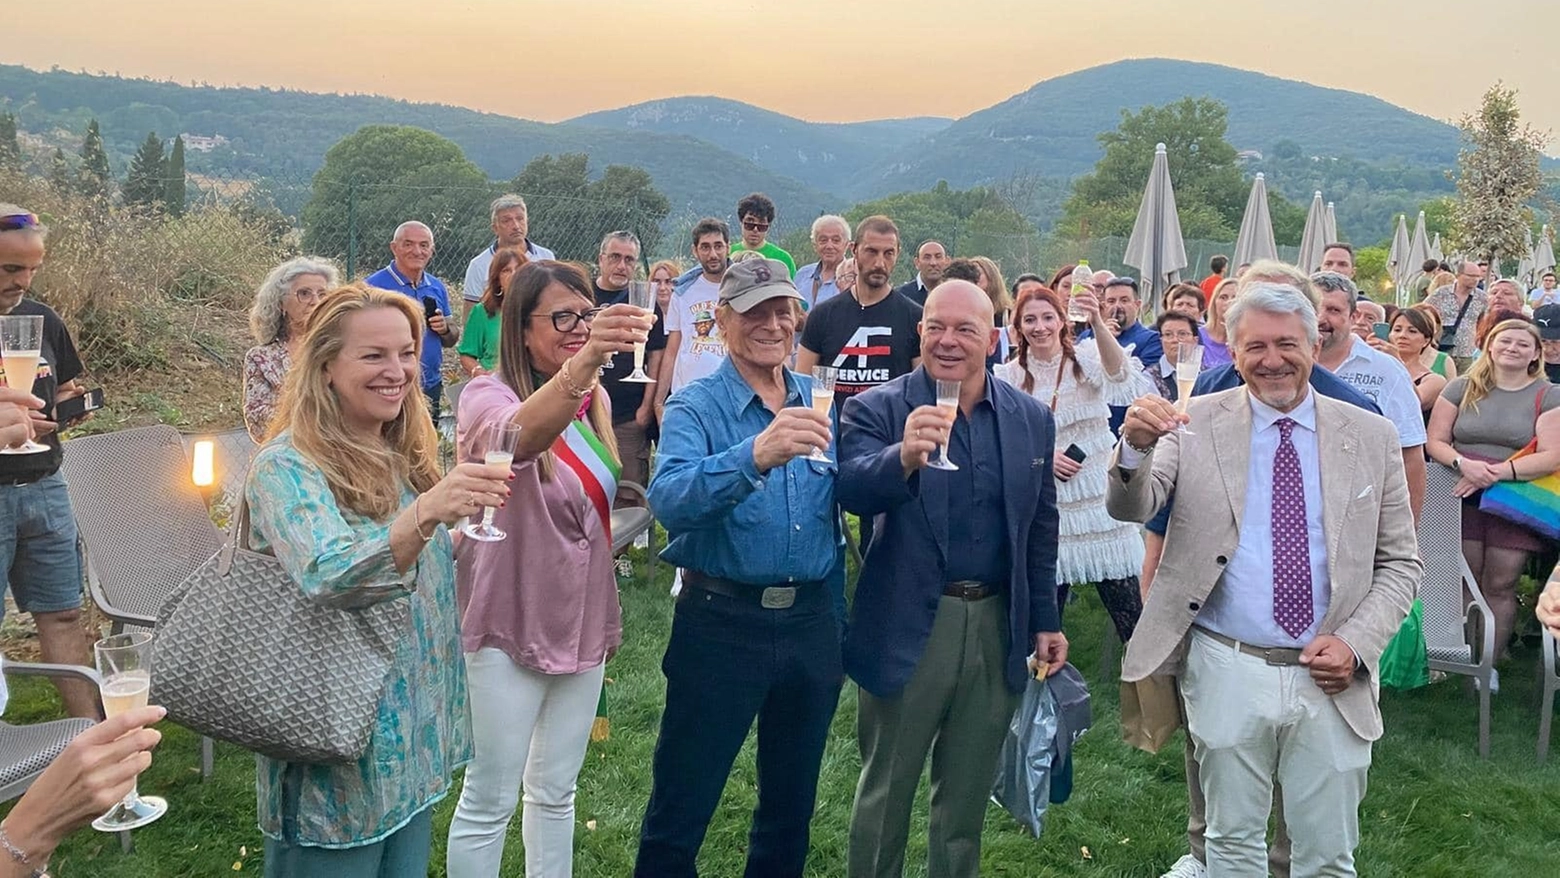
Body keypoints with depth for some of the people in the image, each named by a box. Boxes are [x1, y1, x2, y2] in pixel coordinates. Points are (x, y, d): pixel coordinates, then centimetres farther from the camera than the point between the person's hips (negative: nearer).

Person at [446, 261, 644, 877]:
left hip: (582, 622, 6)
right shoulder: (488, 395, -16)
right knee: (489, 802, 4)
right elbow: (517, 435, -42)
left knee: (556, 793, 18)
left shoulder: (594, 403, 4)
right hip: (510, 624, -6)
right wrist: (582, 364, -61)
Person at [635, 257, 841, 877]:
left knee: (792, 803, 20)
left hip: (812, 620, 5)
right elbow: (669, 500, -29)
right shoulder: (695, 407, -10)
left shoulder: (823, 405, 4)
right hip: (722, 622, -4)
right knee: (681, 808, 7)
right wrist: (755, 454, -45)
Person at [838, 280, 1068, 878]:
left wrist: (1045, 621, 11)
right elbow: (852, 492, -25)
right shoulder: (877, 410, -8)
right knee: (885, 791, 13)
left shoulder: (1031, 418, 4)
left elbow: (1040, 529, 11)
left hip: (998, 626, 3)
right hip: (907, 626, -3)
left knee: (968, 792, 19)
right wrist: (903, 457, -43)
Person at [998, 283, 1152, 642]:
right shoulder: (1009, 376, 3)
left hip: (1099, 499, -1)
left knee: (1126, 603, 0)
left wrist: (1098, 323, -38)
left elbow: (1119, 375, -23)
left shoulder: (1086, 357, -1)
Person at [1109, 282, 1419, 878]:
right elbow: (1130, 510, -10)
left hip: (1333, 678, 1)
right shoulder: (1197, 425, -1)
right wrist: (1136, 446, -32)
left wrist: (1356, 642, -9)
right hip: (1227, 672, 0)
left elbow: (1401, 562, 6)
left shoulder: (1372, 437, 2)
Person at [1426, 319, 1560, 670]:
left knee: (1500, 586, 2)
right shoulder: (1462, 388, 8)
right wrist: (1464, 464, -17)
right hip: (1463, 499, 1)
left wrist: (1497, 472, -18)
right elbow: (1435, 441, 4)